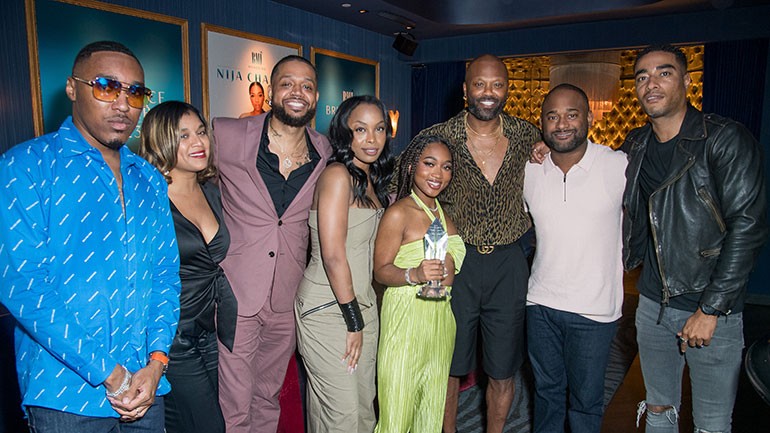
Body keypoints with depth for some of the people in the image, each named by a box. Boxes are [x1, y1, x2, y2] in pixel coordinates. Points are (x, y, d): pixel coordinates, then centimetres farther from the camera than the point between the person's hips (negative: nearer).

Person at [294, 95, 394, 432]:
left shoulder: (370, 180, 11)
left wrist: (362, 317, 9)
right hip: (328, 309, -8)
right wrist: (354, 321, -13)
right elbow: (333, 256, -20)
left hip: (362, 304, 8)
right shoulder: (337, 175, -16)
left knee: (365, 403, 17)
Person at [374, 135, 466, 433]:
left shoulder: (446, 213, 11)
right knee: (399, 401, 1)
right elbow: (381, 270, -15)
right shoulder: (398, 213, -11)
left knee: (434, 402, 15)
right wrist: (415, 275, -29)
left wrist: (447, 272, 8)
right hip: (406, 313, -6)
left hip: (442, 316, 7)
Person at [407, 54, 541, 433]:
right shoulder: (437, 138, -7)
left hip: (508, 264, 2)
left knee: (502, 372, 14)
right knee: (449, 366, 13)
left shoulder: (527, 136, 1)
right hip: (454, 262, -2)